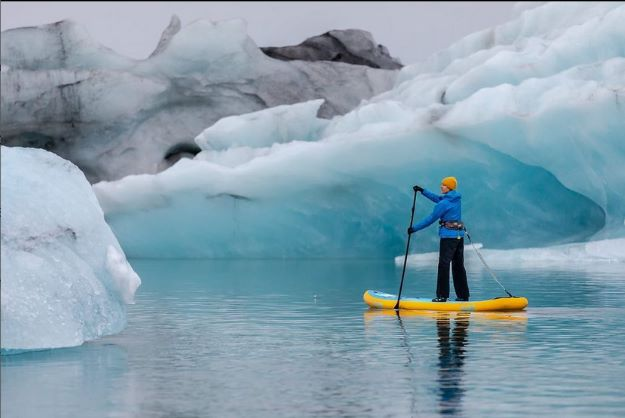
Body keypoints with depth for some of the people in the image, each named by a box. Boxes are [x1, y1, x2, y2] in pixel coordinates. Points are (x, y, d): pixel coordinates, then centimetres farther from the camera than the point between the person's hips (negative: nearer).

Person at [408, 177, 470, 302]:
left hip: (448, 235, -8)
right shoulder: (457, 199, 11)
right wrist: (422, 191, 27)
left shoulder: (444, 204, -14)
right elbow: (437, 199, 25)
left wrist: (414, 228, -2)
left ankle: (442, 295, -8)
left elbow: (431, 219, -10)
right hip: (460, 235, 8)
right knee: (458, 266, 12)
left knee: (444, 265, -6)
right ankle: (463, 295, 14)